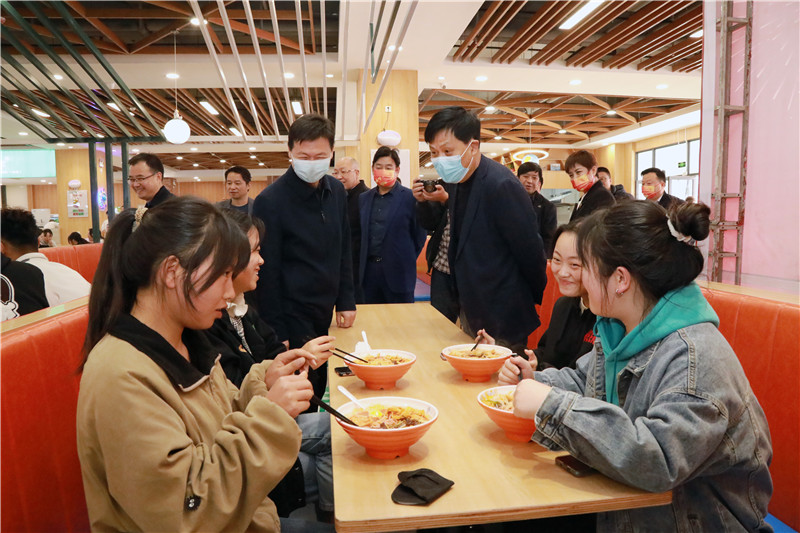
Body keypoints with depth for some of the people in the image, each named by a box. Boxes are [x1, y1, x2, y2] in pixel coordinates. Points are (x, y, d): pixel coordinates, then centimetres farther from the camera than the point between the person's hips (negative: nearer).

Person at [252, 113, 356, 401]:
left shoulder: (336, 191, 4)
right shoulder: (270, 201, -14)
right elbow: (267, 274, -13)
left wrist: (346, 302, 7)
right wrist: (277, 334, -11)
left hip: (325, 316, 6)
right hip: (292, 320, -6)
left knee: (319, 393, 15)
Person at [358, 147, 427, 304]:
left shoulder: (410, 198, -4)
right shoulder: (364, 199, 11)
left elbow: (419, 235, -1)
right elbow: (361, 234, 16)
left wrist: (406, 260, 0)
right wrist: (363, 262, 8)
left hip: (398, 273, -4)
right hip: (369, 271, 4)